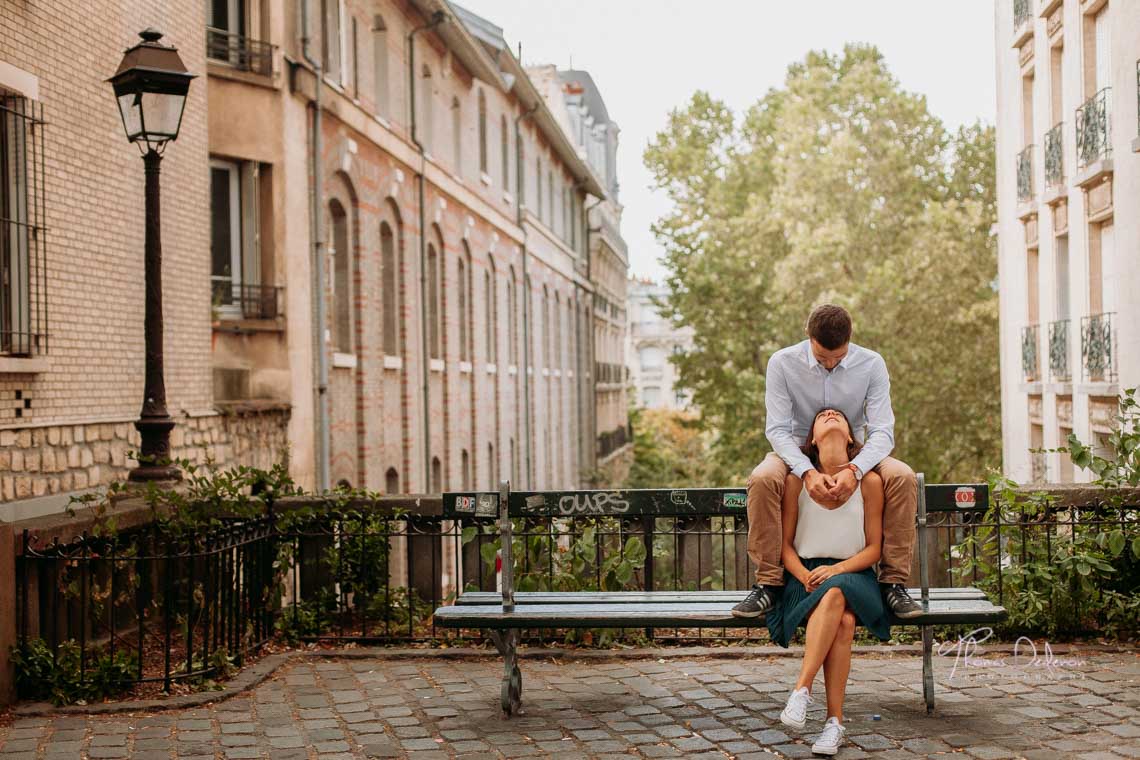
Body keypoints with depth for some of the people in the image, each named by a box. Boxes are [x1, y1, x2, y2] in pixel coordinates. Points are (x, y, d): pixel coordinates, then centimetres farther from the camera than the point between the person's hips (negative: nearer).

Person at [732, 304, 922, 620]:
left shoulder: (872, 365, -12)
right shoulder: (782, 363, -14)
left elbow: (882, 430, -16)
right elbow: (777, 428, -17)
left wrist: (854, 470, -37)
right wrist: (807, 472, -36)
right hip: (799, 452, -1)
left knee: (903, 477, -30)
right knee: (762, 478, -35)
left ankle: (893, 582, -19)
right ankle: (768, 582, -24)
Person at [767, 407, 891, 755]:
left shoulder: (870, 481, -2)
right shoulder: (797, 480, -2)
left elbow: (874, 548, 0)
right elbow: (785, 544, 3)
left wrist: (835, 570, -17)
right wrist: (805, 577, -16)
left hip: (852, 573, 0)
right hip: (804, 574, 0)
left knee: (836, 592, -36)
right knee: (843, 621, -32)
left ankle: (802, 690, -31)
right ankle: (835, 720, -31)